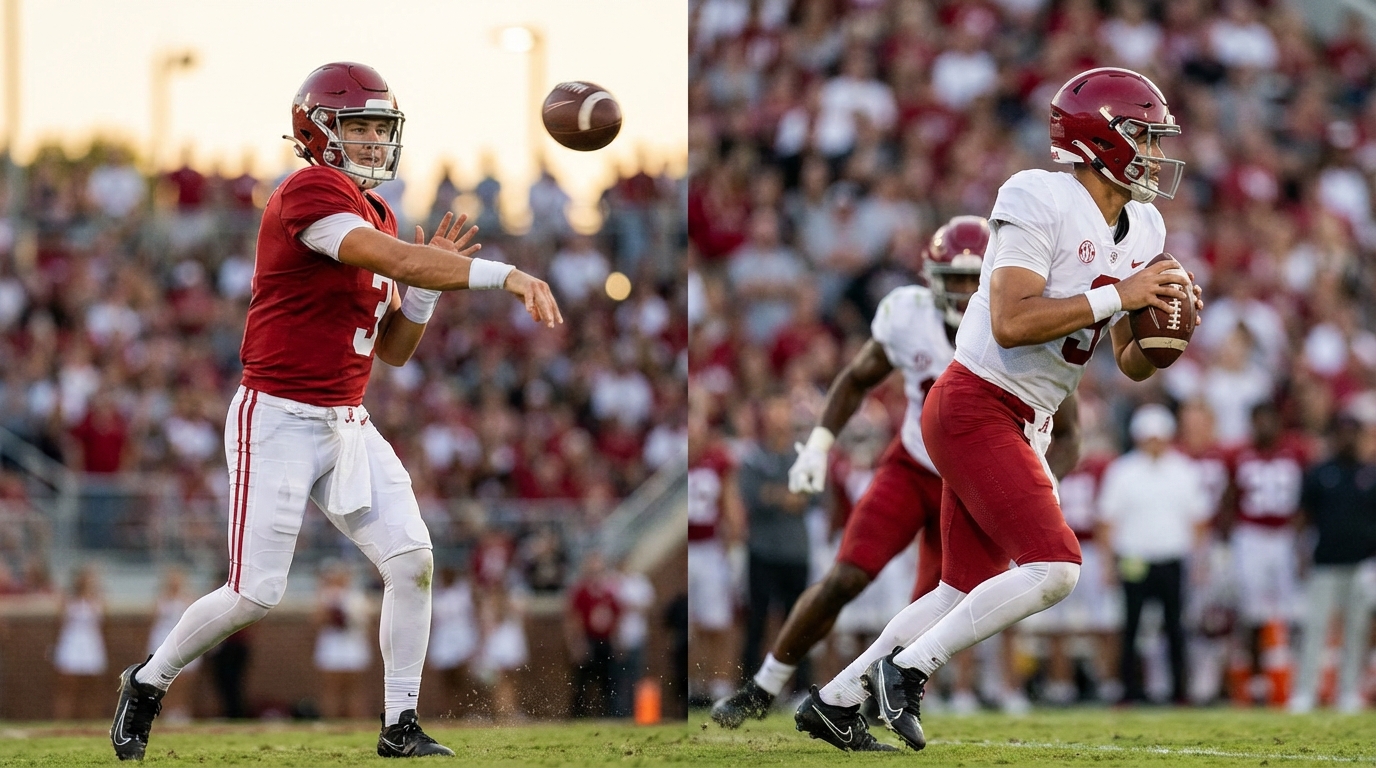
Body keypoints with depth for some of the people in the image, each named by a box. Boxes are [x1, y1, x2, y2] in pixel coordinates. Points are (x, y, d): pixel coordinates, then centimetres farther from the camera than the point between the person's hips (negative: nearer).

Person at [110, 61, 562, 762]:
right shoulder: (311, 193, -16)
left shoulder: (377, 217, 13)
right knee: (255, 594, -6)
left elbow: (394, 349, 14)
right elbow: (398, 261, -31)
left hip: (348, 424, 8)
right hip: (279, 420, -8)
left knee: (412, 561, -6)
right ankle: (147, 684, 17)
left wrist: (431, 278, -2)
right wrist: (507, 275, -37)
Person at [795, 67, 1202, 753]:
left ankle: (834, 700, 22)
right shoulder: (1042, 201, -16)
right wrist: (1118, 295, -23)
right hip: (974, 407, -9)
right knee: (1052, 568, -19)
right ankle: (909, 667, -8)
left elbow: (1132, 366, 14)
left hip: (1022, 426, 9)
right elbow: (1011, 323, -25)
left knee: (967, 592, 12)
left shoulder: (1140, 232, 10)